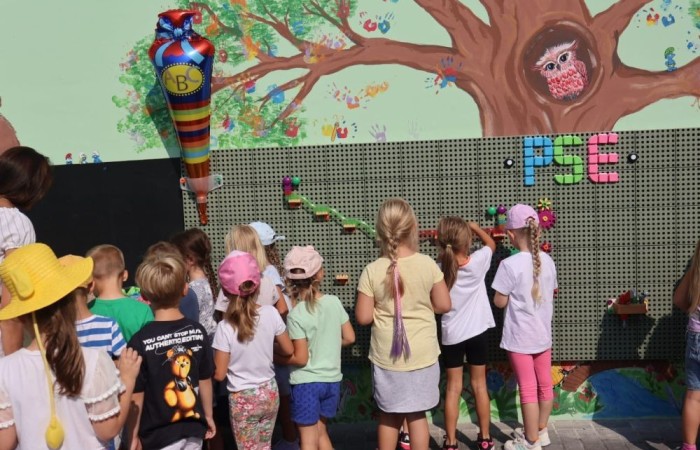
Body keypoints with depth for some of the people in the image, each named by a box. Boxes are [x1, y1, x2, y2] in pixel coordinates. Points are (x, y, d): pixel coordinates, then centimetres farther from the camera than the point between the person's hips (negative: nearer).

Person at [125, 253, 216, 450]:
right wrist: (208, 415, 18)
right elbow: (205, 380, 4)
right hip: (193, 428, 4)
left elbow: (137, 397, -13)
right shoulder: (197, 331, -7)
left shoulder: (141, 341, -19)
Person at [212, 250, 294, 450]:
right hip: (269, 393, 4)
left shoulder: (224, 328, -21)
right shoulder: (271, 313, -12)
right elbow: (288, 350, 1)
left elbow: (219, 374, -15)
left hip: (243, 399, -4)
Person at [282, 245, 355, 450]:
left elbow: (300, 358, -16)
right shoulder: (334, 302, -5)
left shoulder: (296, 315, -18)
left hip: (307, 383, -5)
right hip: (332, 380, 5)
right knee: (321, 432, 23)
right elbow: (349, 338, 3)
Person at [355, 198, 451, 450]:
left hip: (386, 357, 0)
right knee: (417, 414, 14)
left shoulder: (372, 271, -12)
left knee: (388, 415, 17)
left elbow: (363, 317, -10)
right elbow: (444, 305, -3)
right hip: (422, 355, 0)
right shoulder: (428, 264, -10)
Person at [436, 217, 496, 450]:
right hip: (476, 332, 0)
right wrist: (475, 226, 20)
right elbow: (491, 243, 6)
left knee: (453, 388, 8)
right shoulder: (477, 262, -13)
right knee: (479, 385, 12)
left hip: (451, 335, 0)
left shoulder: (439, 268, -13)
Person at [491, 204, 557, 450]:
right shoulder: (547, 261, -1)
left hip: (520, 337, -7)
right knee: (544, 385, 17)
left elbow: (499, 302, -15)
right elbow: (550, 294, 12)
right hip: (543, 333, 7)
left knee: (528, 389, 2)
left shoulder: (509, 264, -20)